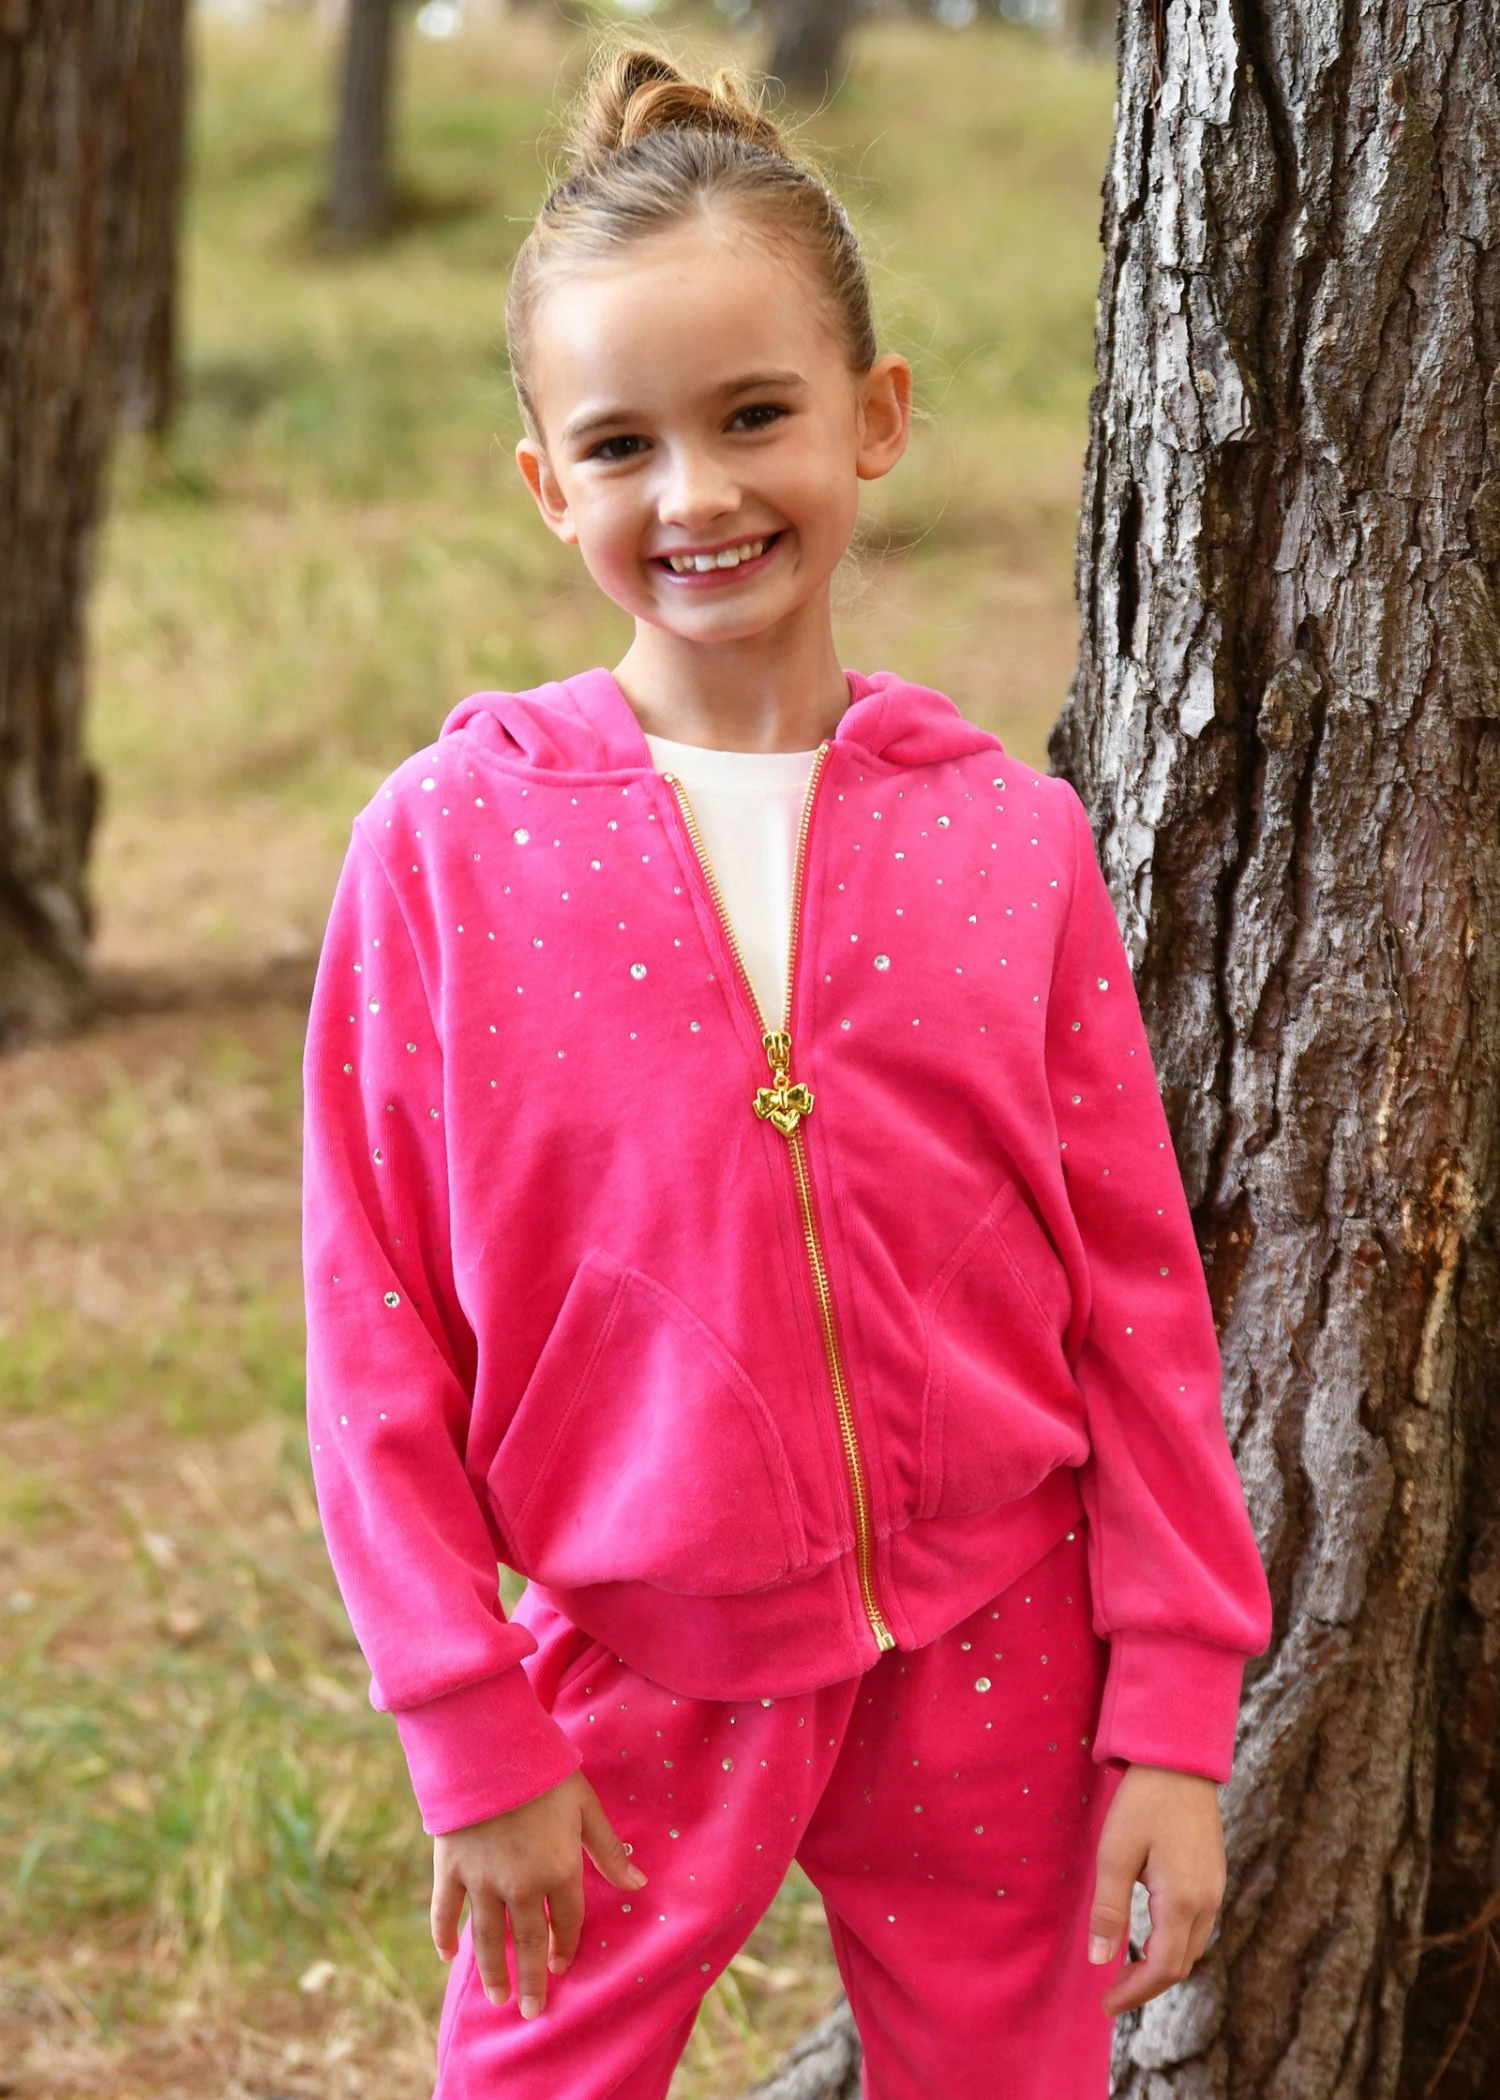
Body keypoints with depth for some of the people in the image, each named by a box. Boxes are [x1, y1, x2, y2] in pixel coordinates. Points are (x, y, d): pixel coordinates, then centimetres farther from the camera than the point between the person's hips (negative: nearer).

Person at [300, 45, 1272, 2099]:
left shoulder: (1010, 837, -3)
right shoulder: (450, 844, -8)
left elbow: (1138, 1293, 0)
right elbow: (381, 1329, -5)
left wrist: (1176, 1713, -1)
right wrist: (476, 1735, -5)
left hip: (991, 1673, 1)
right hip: (640, 1678, -1)